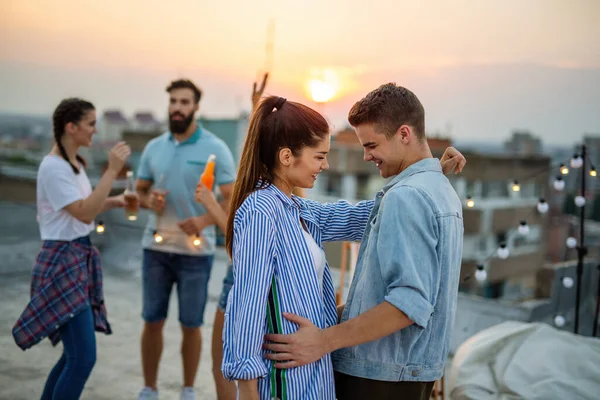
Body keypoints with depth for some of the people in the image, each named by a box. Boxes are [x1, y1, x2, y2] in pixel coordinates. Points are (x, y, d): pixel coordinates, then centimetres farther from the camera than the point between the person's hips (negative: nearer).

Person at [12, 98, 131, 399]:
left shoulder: (74, 163, 13)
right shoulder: (53, 167, -16)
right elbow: (85, 214, -23)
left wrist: (115, 201, 10)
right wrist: (112, 171, -24)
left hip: (81, 258, 10)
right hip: (62, 261, -10)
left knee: (75, 354, 14)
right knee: (84, 358, -11)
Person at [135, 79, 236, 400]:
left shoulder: (215, 148, -6)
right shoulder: (154, 147, 7)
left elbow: (233, 198, -9)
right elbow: (139, 190, 15)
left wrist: (205, 220, -27)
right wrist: (148, 200, -9)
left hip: (196, 251, -3)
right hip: (155, 247, 3)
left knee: (191, 325, 7)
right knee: (152, 321, 9)